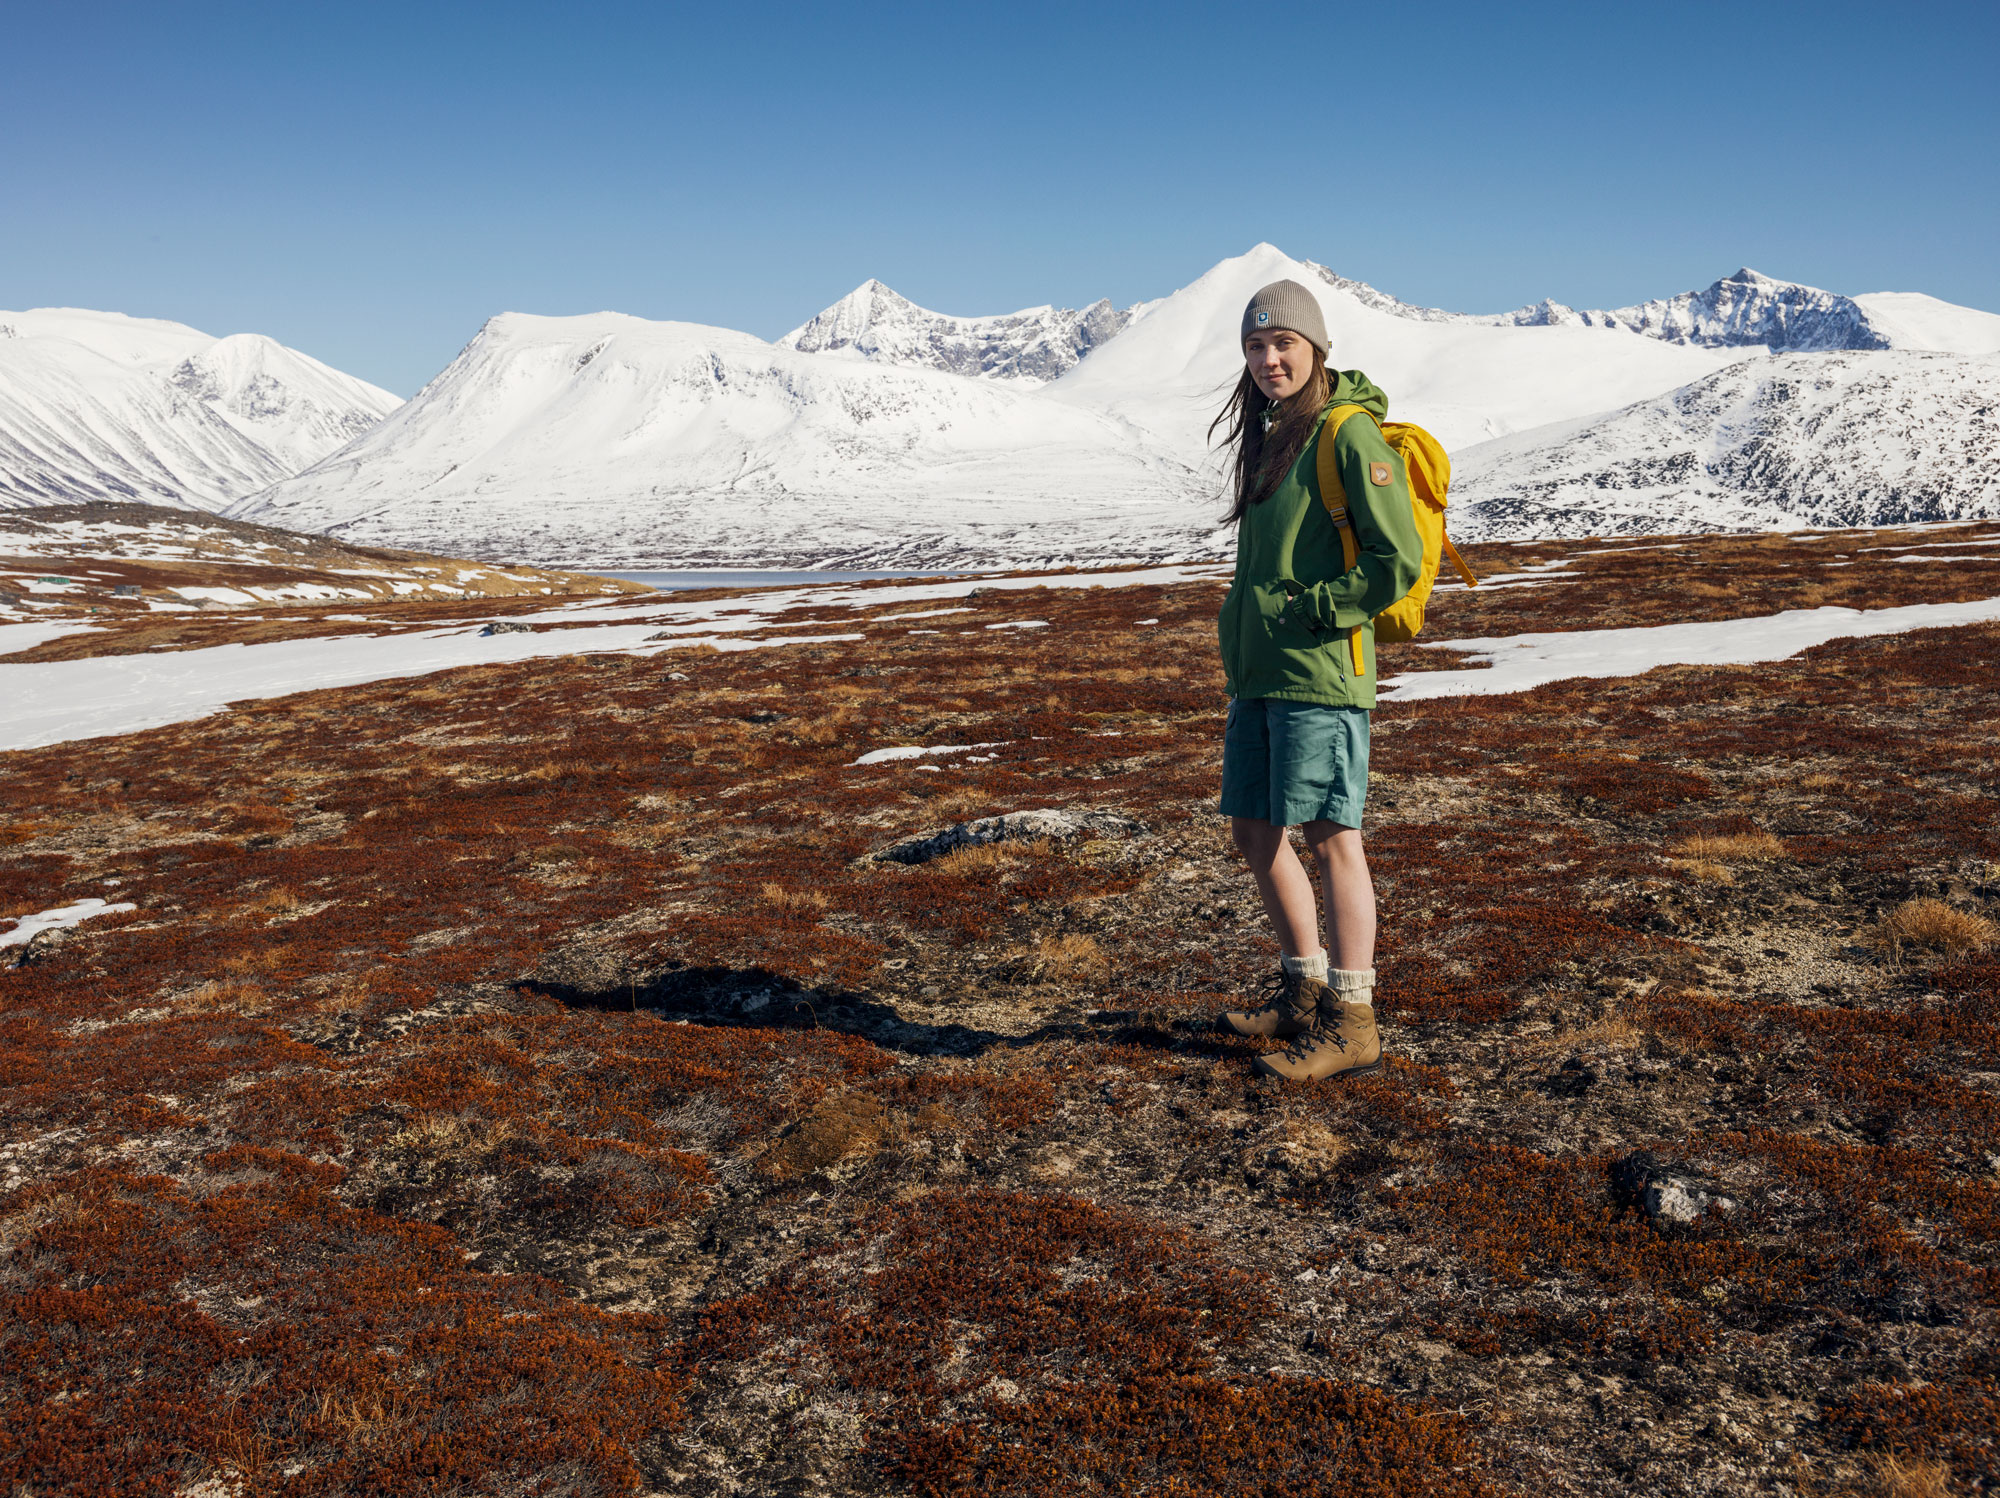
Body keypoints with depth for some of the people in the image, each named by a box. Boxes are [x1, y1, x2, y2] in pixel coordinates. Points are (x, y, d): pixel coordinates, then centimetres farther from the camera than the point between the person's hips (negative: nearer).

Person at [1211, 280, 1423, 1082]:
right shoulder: (1272, 437, 17)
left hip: (1320, 670, -9)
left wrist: (1307, 611, -13)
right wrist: (1240, 638, 16)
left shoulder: (1349, 433, -9)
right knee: (1253, 829, 13)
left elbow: (1399, 560, -15)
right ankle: (1304, 989, 27)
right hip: (1259, 670, 9)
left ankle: (1351, 1022, 2)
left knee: (1330, 834, -6)